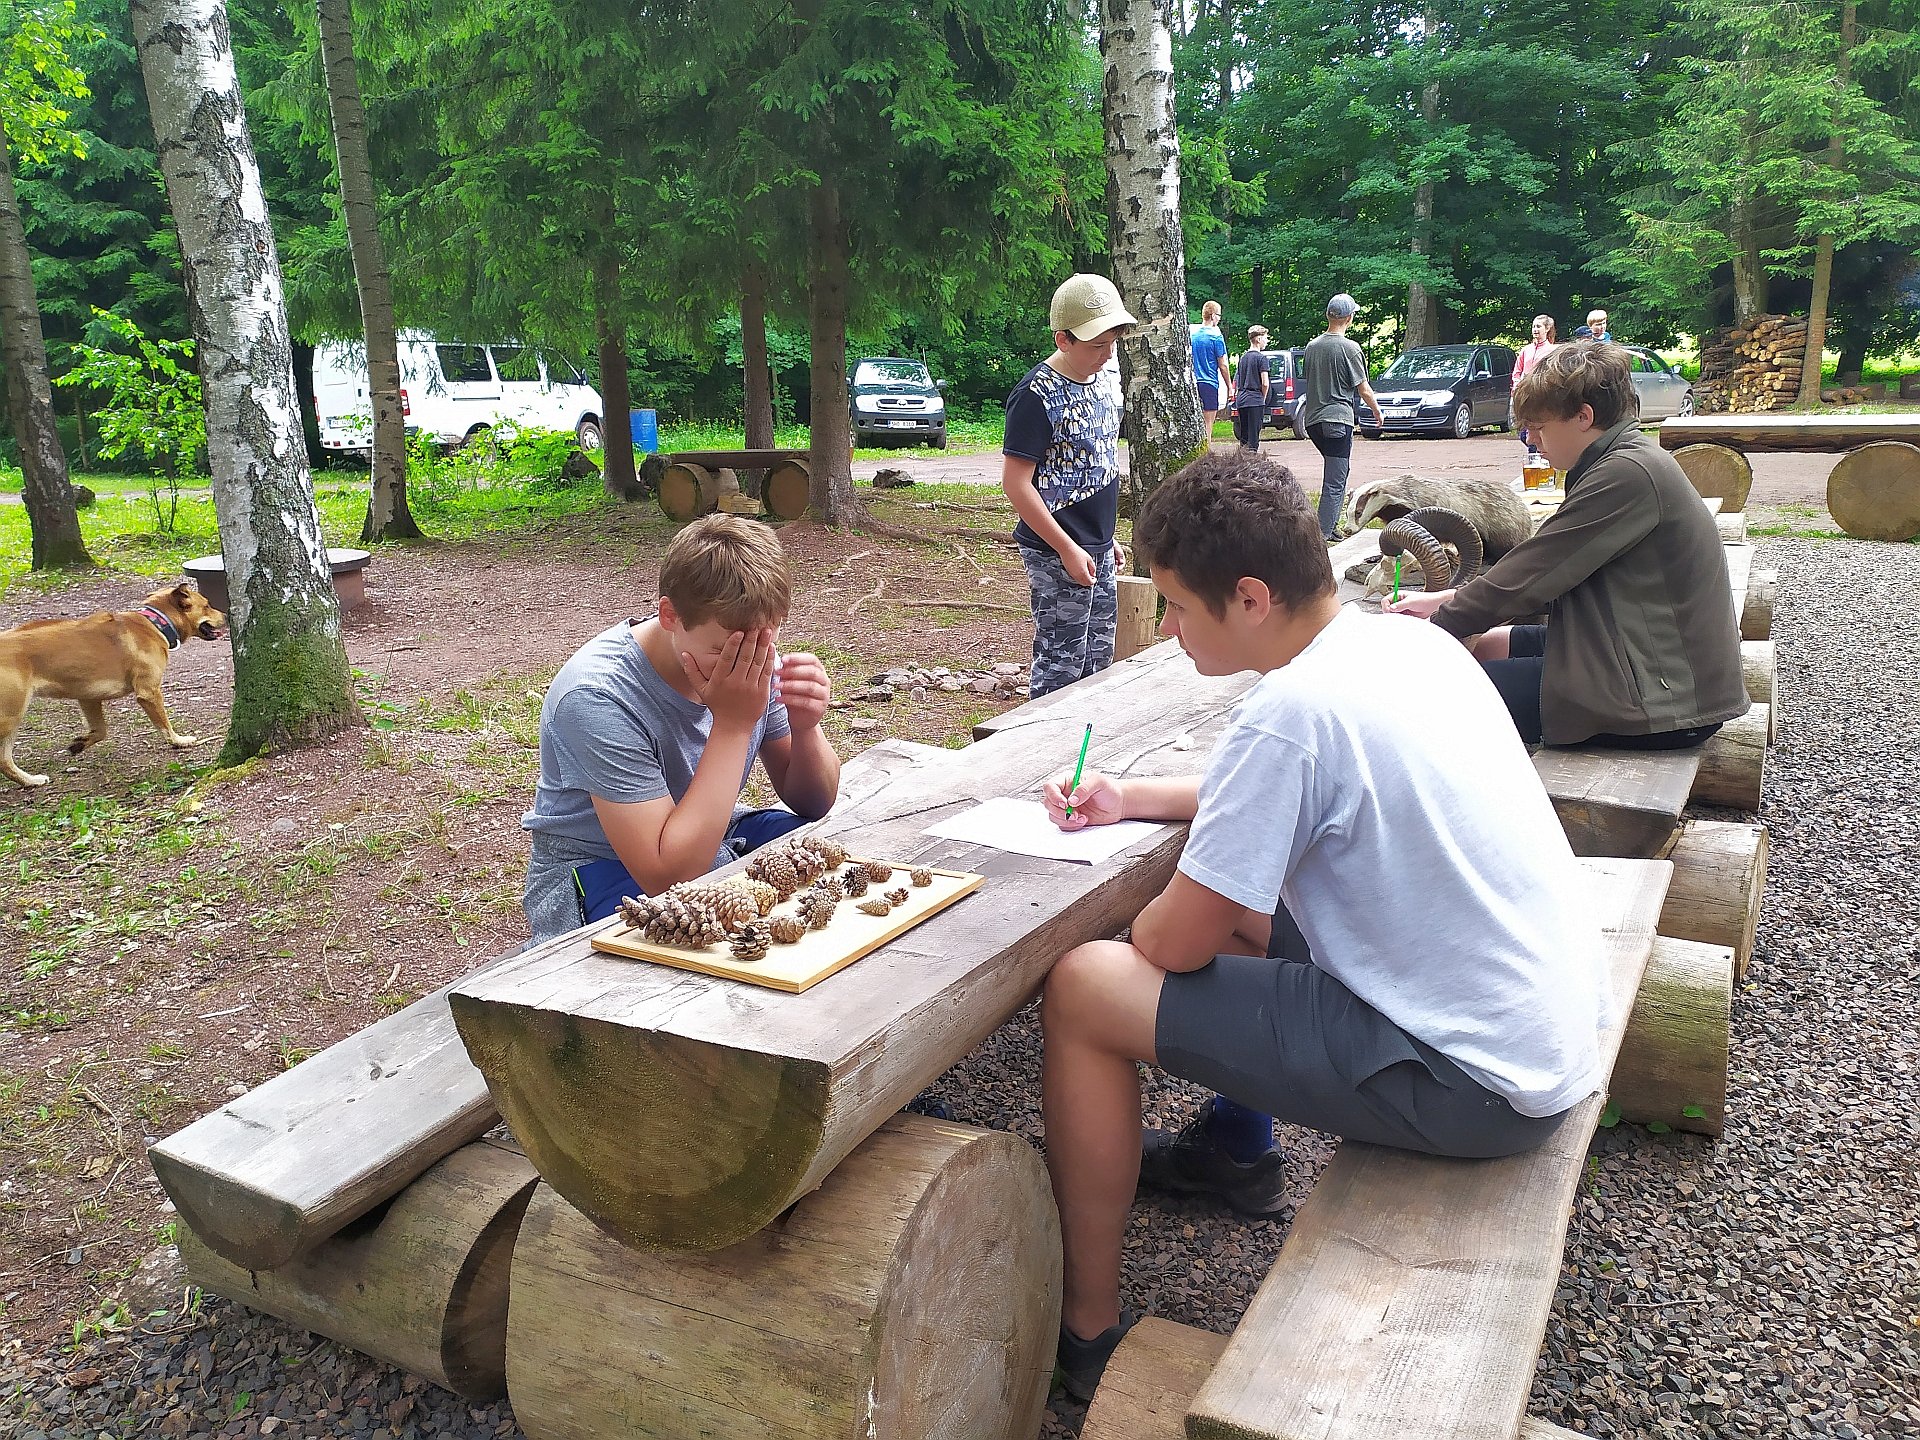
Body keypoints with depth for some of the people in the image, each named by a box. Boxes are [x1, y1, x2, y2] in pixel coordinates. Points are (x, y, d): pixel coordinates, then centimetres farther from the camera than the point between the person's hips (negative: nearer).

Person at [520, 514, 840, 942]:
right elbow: (668, 876, -32)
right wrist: (733, 723, -32)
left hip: (713, 839, 6)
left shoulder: (755, 660, -11)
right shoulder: (597, 697, -29)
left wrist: (804, 727, -24)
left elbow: (812, 803, -1)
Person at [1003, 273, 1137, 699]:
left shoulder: (1104, 379, 9)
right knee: (1060, 662, -1)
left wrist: (1107, 537, 18)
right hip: (1057, 554, -8)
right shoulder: (1037, 395, -17)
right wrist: (1067, 549, -19)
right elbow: (1015, 482, -19)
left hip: (1097, 549, 8)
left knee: (1098, 658, 15)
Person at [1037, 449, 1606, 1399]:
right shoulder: (1409, 641, 3)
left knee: (1082, 988, -7)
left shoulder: (1289, 712, -24)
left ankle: (1087, 1332, 9)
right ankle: (1232, 1143, 40)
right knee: (1236, 896, 23)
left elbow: (1177, 946, -16)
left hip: (1474, 1083, -9)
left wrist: (1140, 927, 7)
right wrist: (1138, 799, 15)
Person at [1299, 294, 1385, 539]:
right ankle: (1324, 533, -11)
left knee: (1337, 471, 21)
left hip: (1312, 419, 7)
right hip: (1338, 418, -7)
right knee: (1335, 480, -6)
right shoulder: (1349, 348, -10)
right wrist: (1377, 411, 12)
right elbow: (1364, 390, -4)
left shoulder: (1312, 346, 8)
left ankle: (1331, 525, 23)